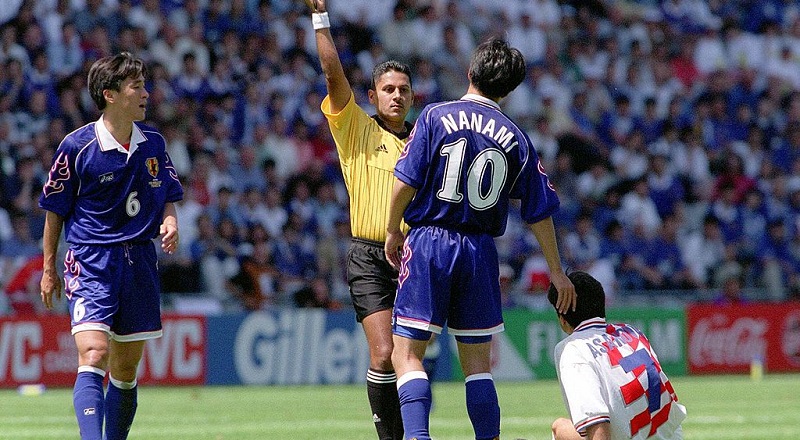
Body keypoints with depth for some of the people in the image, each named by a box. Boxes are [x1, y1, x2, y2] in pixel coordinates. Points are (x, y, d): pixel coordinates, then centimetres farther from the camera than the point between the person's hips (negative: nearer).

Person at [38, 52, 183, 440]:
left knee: (125, 369, 9)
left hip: (139, 259, 5)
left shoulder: (153, 142, 6)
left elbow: (168, 196, 19)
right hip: (90, 262, -5)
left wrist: (170, 222, -4)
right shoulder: (77, 146, -7)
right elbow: (55, 210, 3)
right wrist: (48, 268, 6)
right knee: (93, 354, -21)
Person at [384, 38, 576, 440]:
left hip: (429, 244, -3)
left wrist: (393, 230, 9)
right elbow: (540, 213, 8)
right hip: (480, 252, 3)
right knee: (477, 362, 11)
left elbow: (406, 182, -8)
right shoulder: (516, 138, 5)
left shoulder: (436, 117, -4)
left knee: (406, 355, -2)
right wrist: (556, 271, 17)